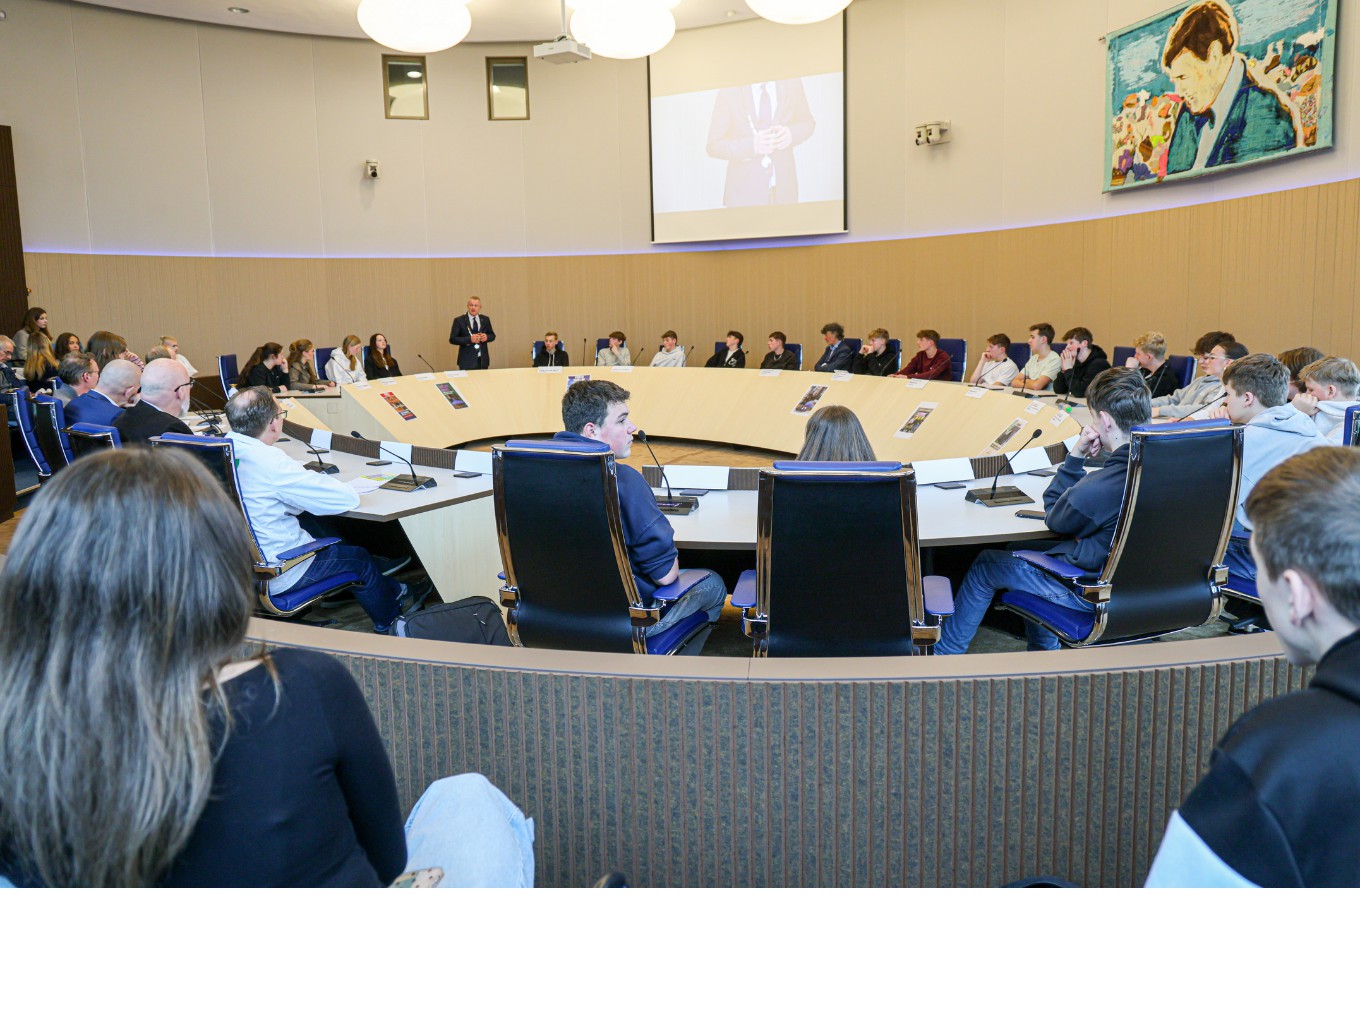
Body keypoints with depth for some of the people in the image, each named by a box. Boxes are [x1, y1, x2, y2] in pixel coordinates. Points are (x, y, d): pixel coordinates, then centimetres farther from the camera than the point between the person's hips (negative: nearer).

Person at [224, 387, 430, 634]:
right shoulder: (270, 462, -29)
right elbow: (349, 499, -25)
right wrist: (316, 482, -4)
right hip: (275, 576, -8)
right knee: (359, 557, 17)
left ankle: (393, 592, 42)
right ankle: (389, 626, 41)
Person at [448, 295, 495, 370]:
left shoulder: (485, 319, 9)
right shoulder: (459, 320, -2)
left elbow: (492, 335, 16)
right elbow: (452, 339, -6)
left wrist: (486, 337, -8)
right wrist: (469, 339, -18)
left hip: (483, 360, 3)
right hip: (467, 361, -3)